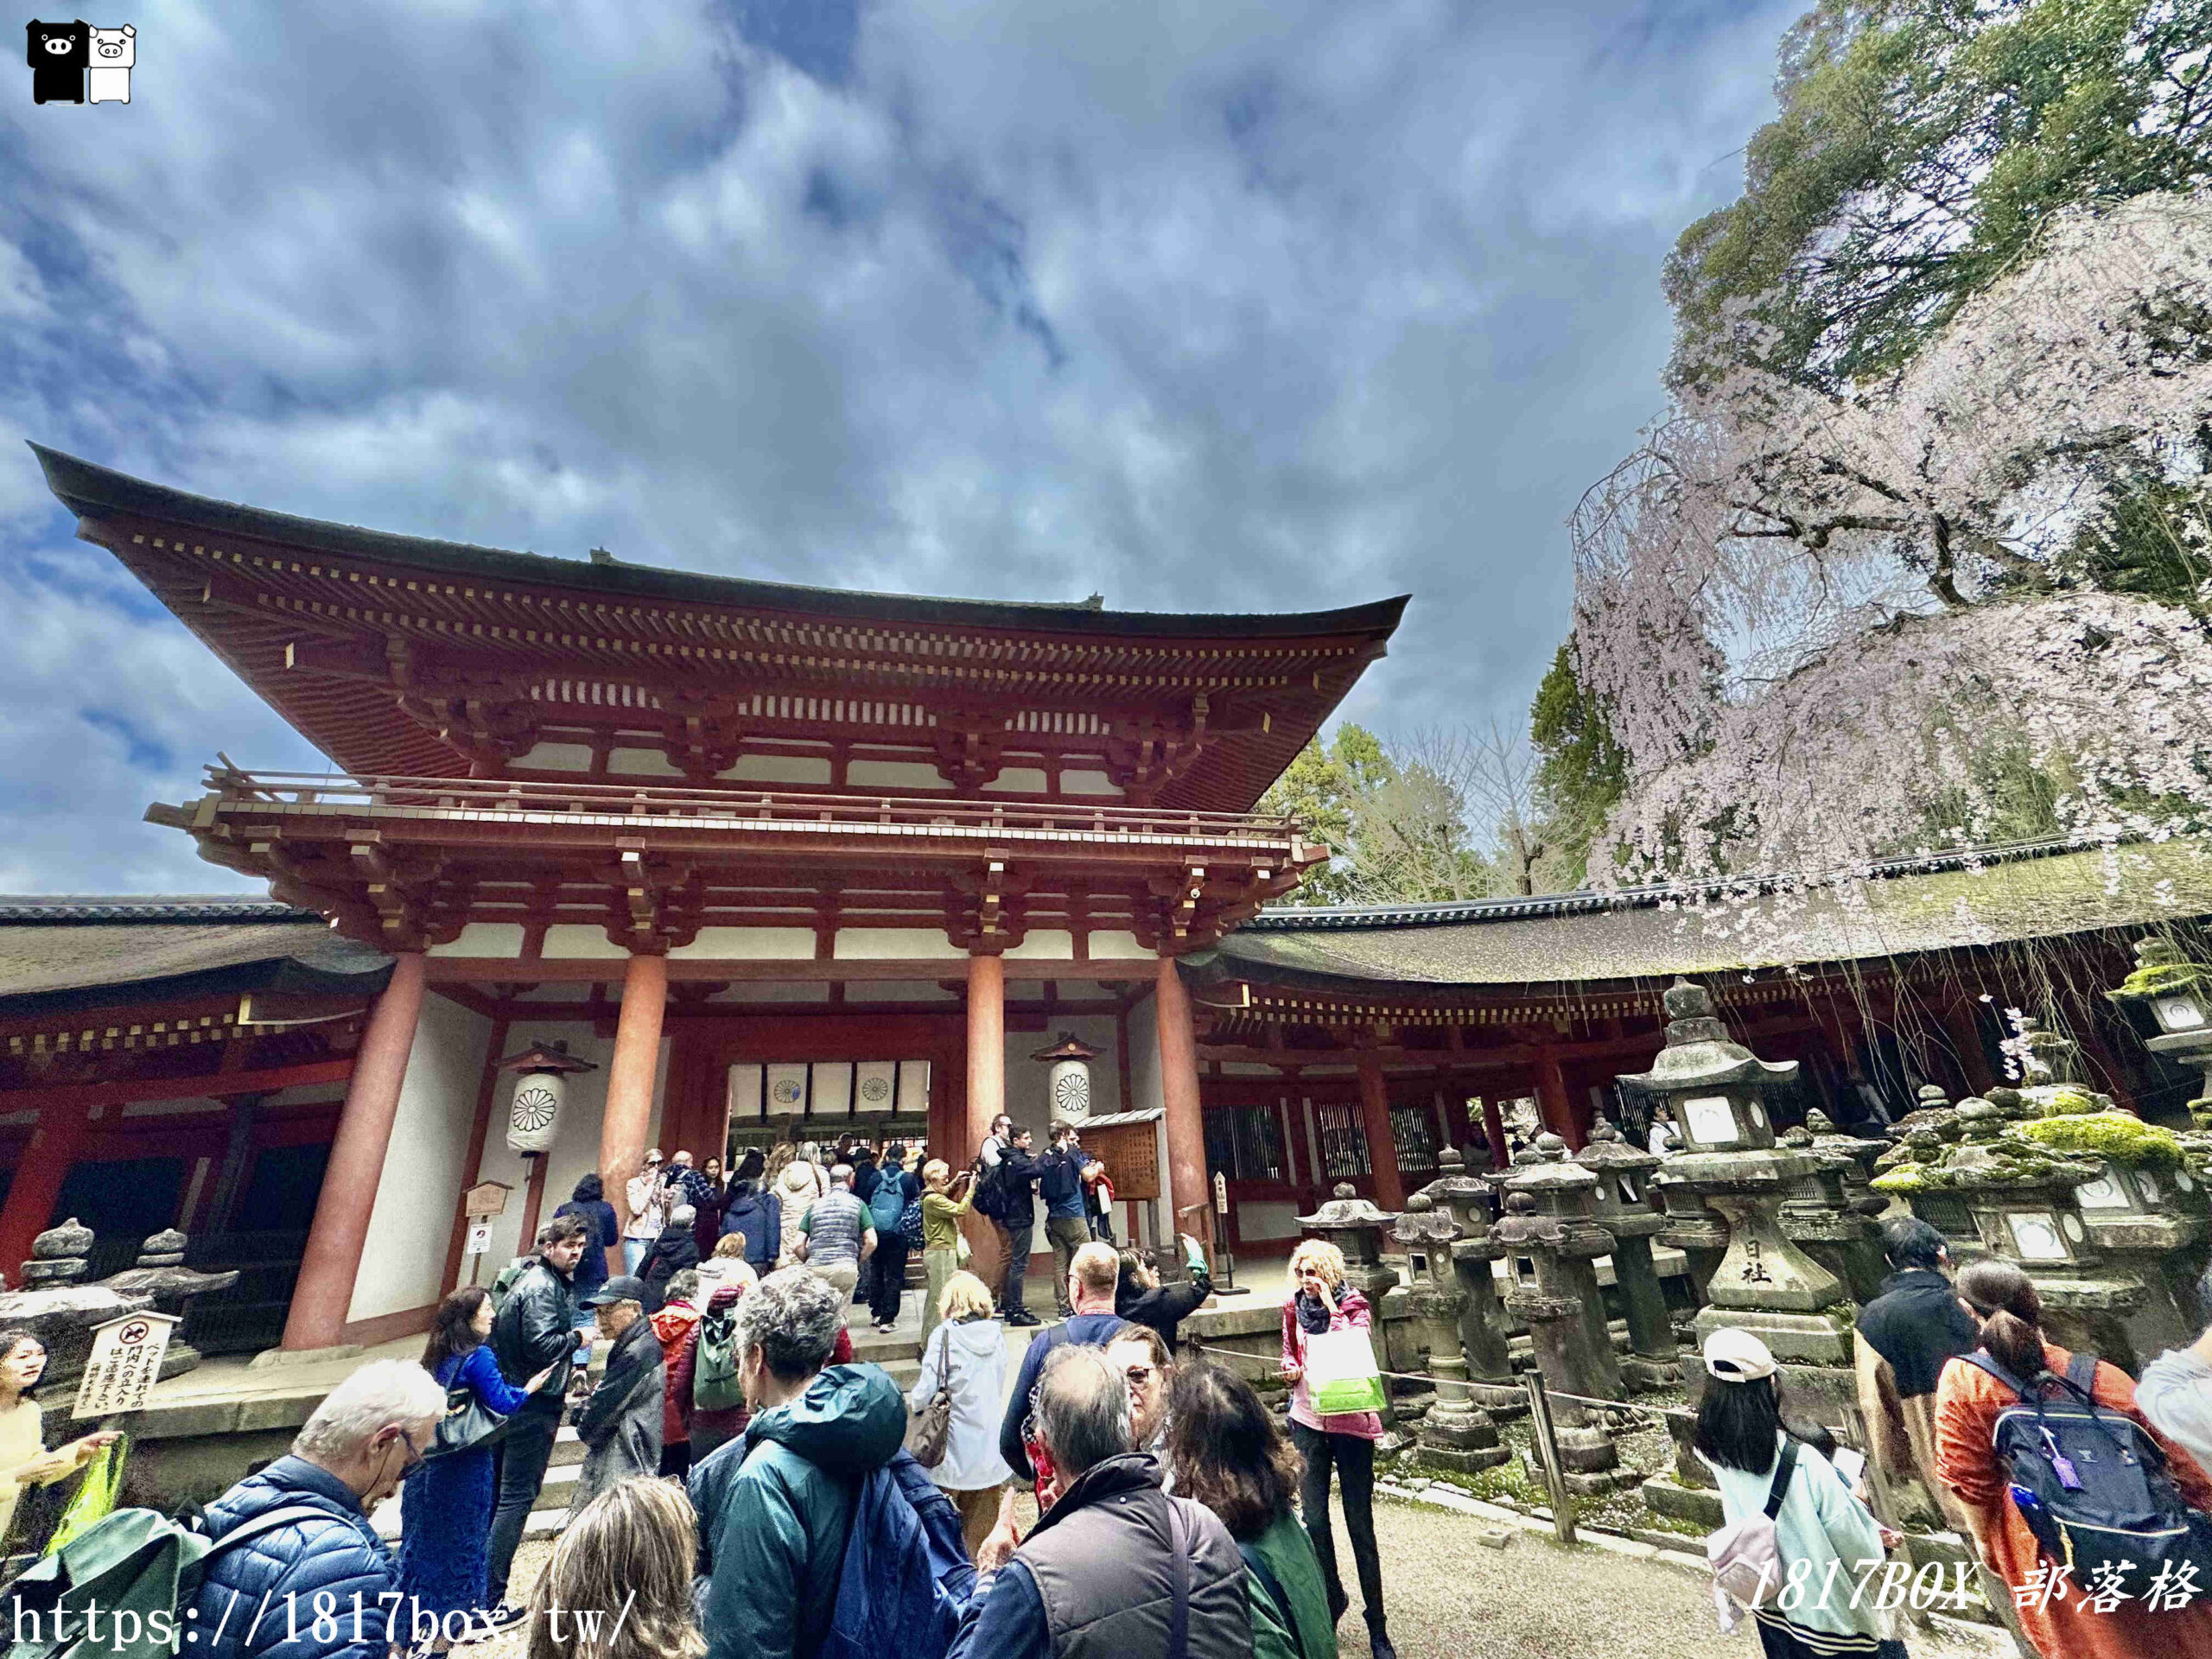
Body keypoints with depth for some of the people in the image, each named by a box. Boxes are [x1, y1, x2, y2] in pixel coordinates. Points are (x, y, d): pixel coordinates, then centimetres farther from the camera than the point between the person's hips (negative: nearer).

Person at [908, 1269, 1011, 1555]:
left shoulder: (944, 1335, -13)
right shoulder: (996, 1333, 1)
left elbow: (925, 1394, -13)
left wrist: (908, 1401, 8)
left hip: (955, 1451, -4)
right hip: (991, 1451, 4)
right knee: (983, 1525, 18)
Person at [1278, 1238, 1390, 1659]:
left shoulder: (1353, 1305, -9)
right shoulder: (1294, 1306, 2)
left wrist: (1332, 1308, -26)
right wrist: (1291, 1368, -5)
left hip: (1350, 1421, -4)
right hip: (1307, 1420, 4)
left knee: (1360, 1523, 4)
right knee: (1313, 1518, 9)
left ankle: (1376, 1623, 21)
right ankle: (1331, 1598, 33)